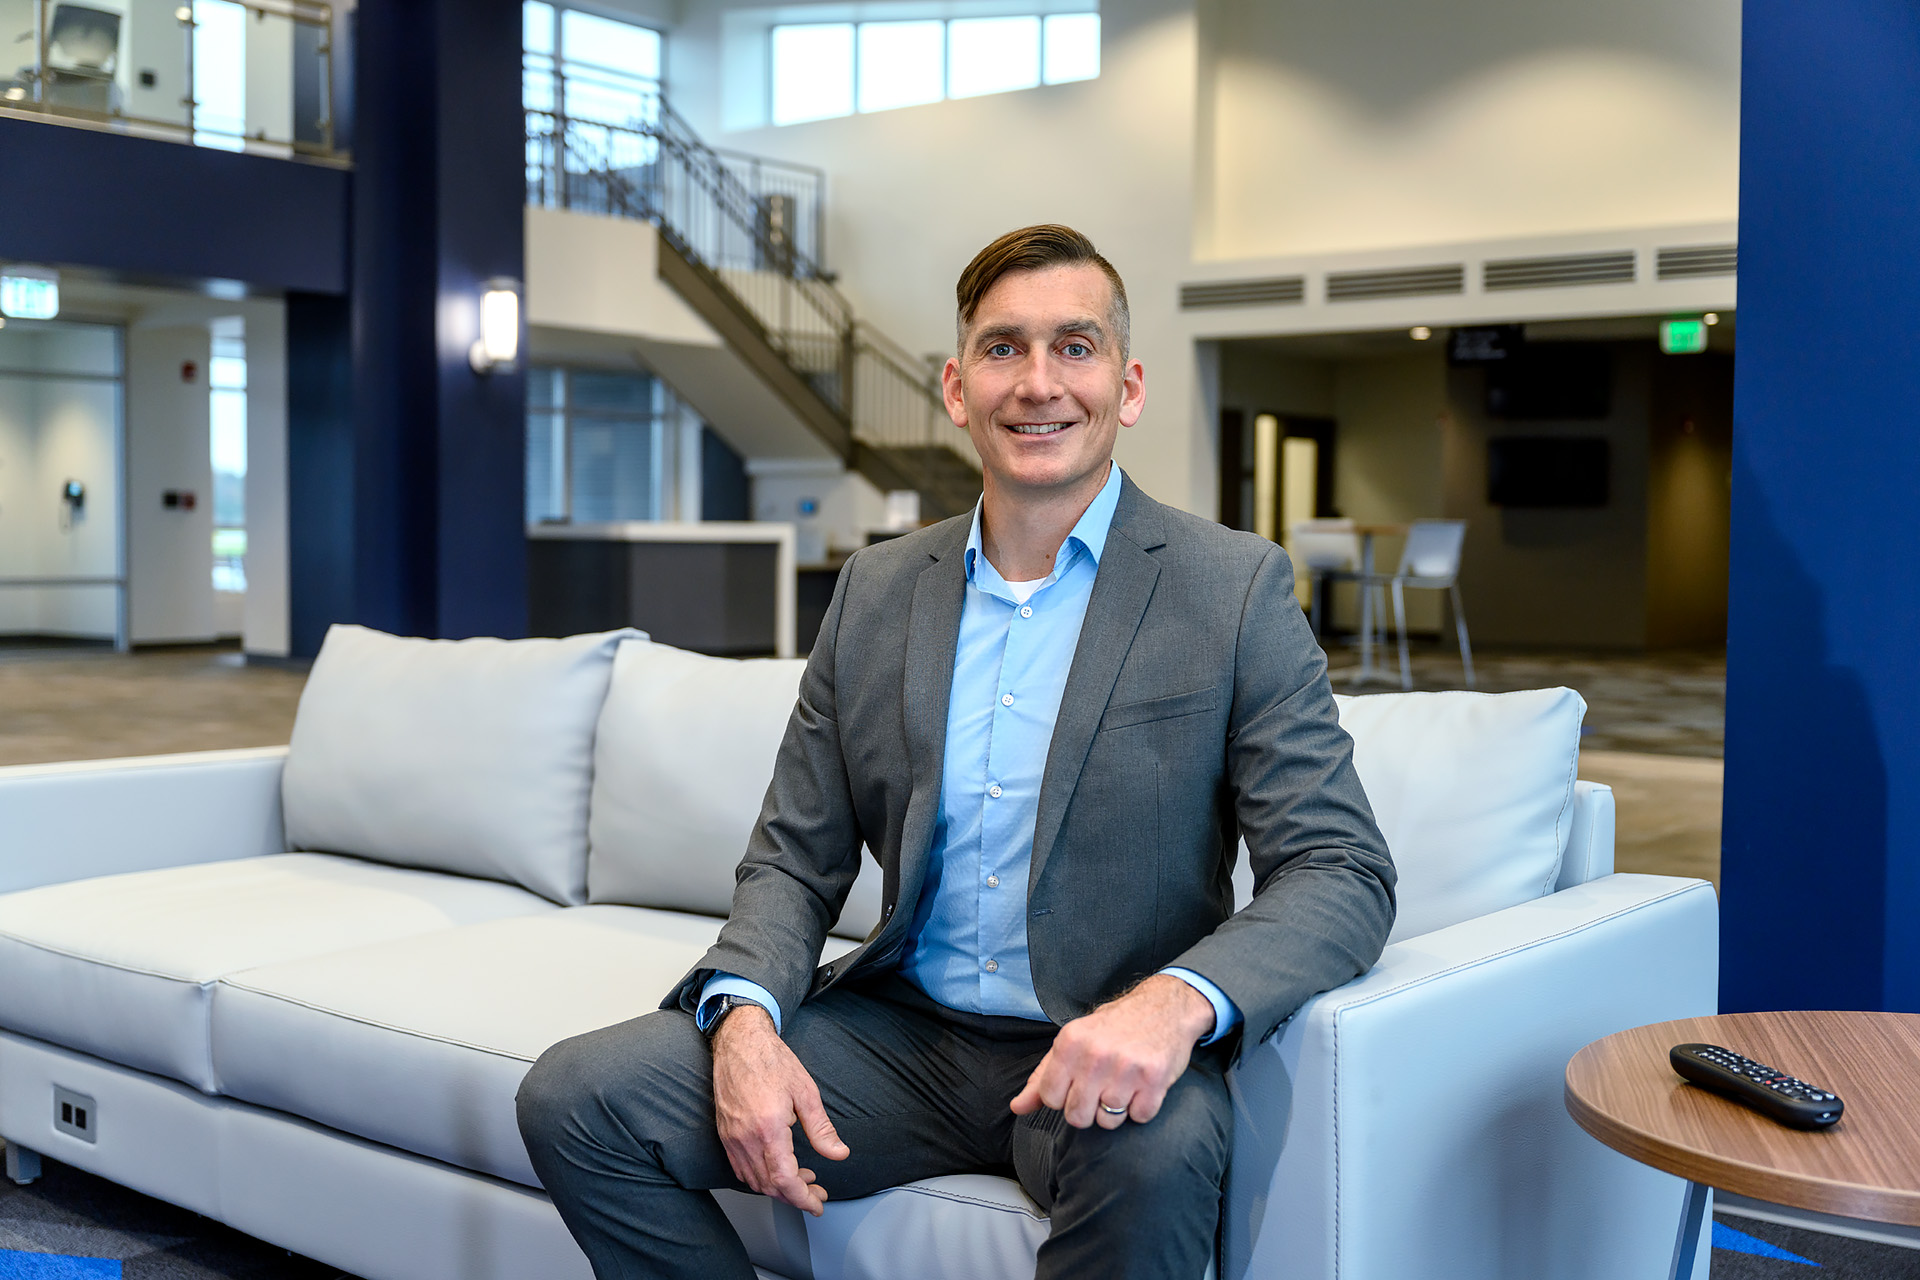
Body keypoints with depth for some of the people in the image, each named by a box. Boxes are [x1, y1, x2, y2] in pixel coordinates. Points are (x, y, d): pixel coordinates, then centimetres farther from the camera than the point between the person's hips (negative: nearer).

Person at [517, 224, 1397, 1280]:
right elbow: (795, 860, 11)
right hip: (901, 1032, 4)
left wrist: (1177, 1000, -31)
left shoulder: (1235, 589, -5)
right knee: (574, 1101, -11)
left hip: (1097, 1059, -4)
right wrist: (744, 1016, -11)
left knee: (1155, 1153, -38)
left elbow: (1344, 873, -11)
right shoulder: (875, 591, 8)